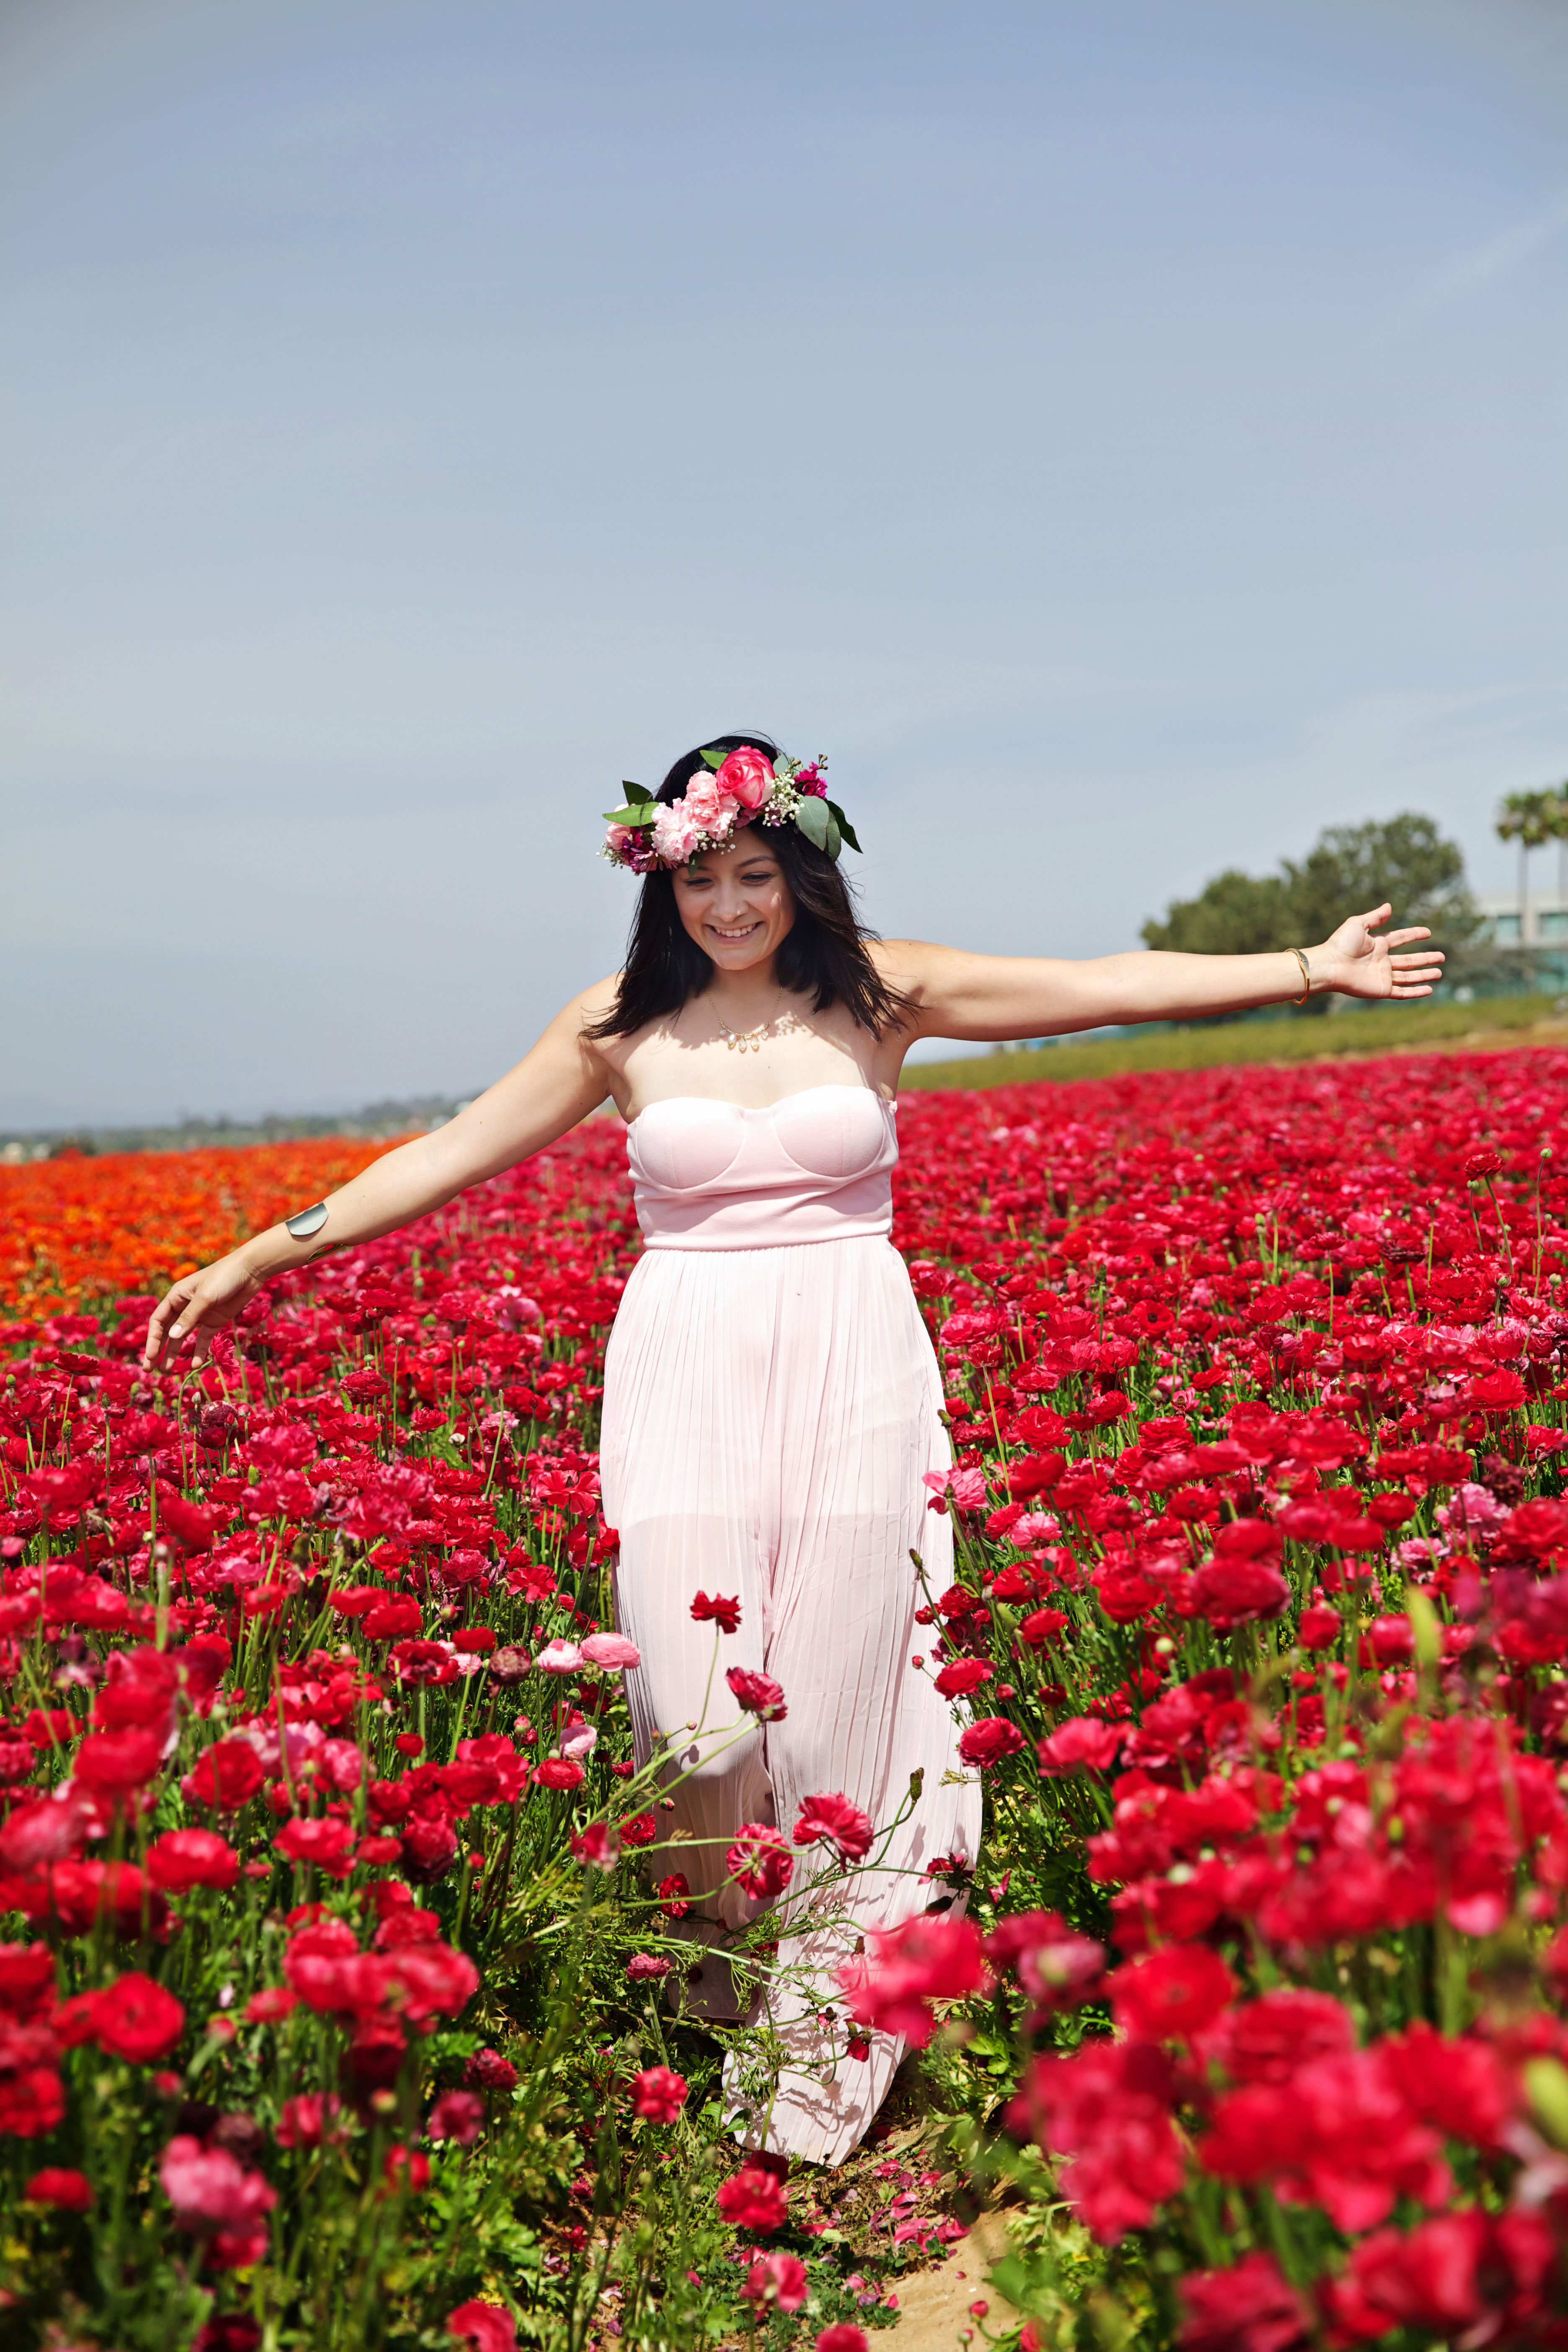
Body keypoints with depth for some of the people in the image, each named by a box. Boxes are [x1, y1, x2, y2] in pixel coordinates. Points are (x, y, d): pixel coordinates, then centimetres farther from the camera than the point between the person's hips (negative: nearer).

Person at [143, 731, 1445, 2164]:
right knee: (704, 1722, -10)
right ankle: (717, 1990, 22)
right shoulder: (623, 1024, 6)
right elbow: (456, 1154, 8)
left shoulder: (879, 991, 4)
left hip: (854, 1376, 0)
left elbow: (1111, 985, 3)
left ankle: (820, 2086, 16)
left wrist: (1313, 968, 0)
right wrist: (265, 1255, 6)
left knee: (831, 1721, 0)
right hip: (688, 1386, 0)